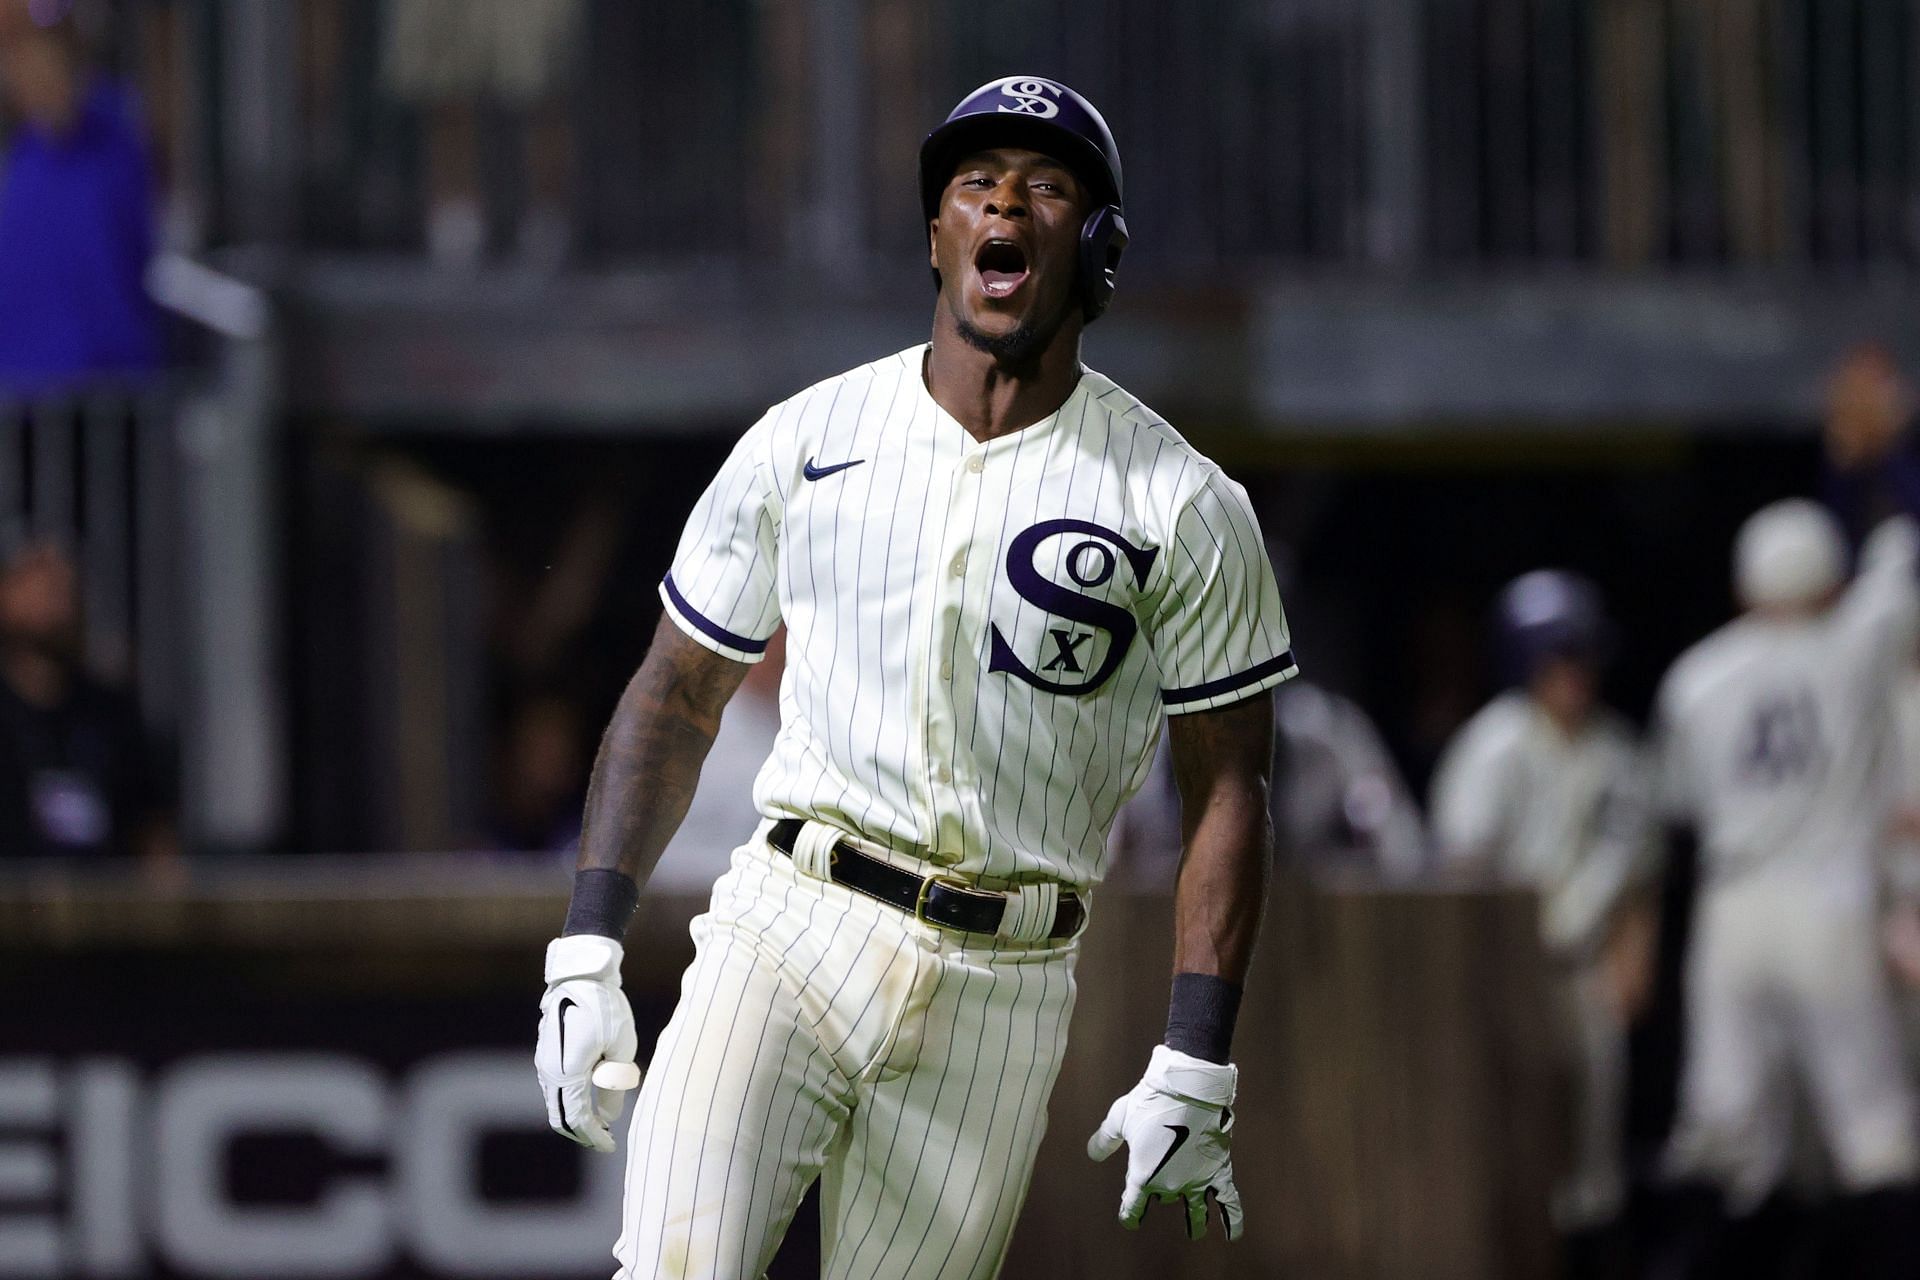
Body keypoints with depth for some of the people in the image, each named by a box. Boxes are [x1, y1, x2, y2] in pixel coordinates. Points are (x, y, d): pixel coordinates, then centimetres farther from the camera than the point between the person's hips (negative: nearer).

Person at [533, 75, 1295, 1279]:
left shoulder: (1186, 509, 1)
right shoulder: (804, 443, 6)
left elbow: (1228, 787, 3)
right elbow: (677, 697, 11)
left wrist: (1196, 1070, -5)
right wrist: (588, 948, 1)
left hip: (1002, 990, 0)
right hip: (787, 935, 0)